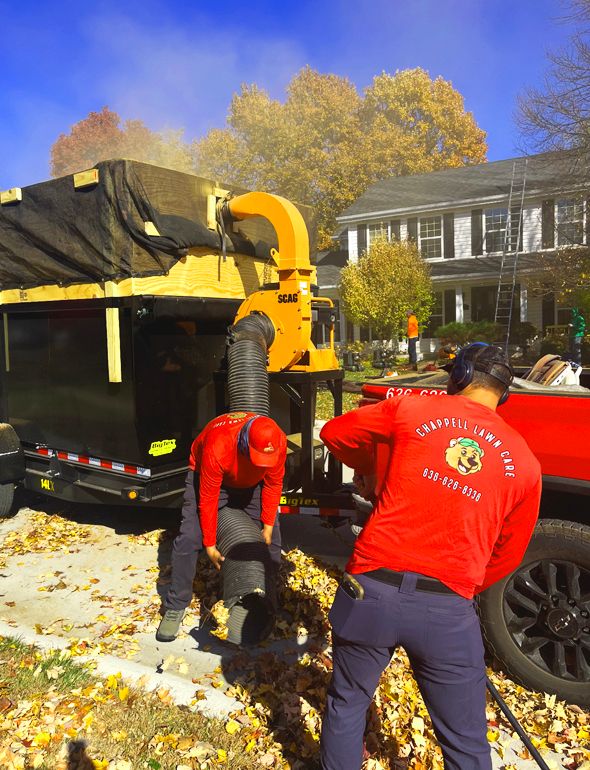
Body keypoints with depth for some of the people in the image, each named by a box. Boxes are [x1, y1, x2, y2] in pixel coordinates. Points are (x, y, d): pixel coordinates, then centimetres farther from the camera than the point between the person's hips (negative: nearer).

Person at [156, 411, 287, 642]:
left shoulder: (278, 441, -31)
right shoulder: (217, 446, -42)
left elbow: (273, 484, -13)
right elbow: (208, 499, -30)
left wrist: (268, 525, -12)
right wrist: (210, 545, -23)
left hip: (252, 482, 4)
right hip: (209, 477, -3)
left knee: (272, 536, -1)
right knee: (189, 538, -14)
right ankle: (175, 607, 3)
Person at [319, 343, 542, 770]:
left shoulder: (411, 407, 0)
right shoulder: (524, 462, 5)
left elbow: (333, 432, 12)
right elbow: (509, 554, 14)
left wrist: (368, 471, 30)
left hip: (371, 589, 0)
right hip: (448, 610, 1)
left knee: (346, 703, 25)